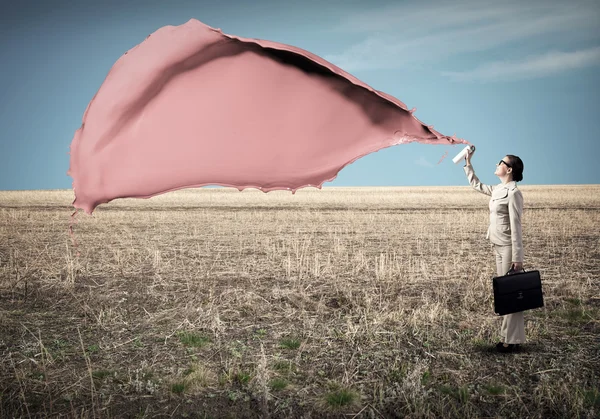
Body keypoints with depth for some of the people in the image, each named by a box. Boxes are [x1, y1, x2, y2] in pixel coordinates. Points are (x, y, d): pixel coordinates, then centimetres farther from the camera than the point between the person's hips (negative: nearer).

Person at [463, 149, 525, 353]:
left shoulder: (513, 193, -14)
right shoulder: (498, 190, 11)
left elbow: (516, 227, -18)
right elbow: (476, 184, 30)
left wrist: (517, 258, -20)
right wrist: (468, 163, 26)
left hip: (508, 248, -9)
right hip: (498, 248, 9)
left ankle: (512, 340, 1)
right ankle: (509, 337, 17)